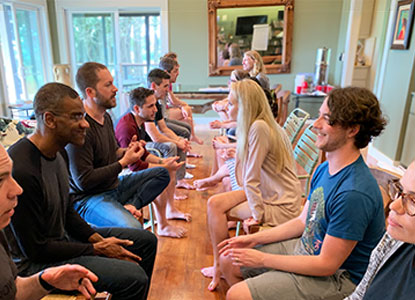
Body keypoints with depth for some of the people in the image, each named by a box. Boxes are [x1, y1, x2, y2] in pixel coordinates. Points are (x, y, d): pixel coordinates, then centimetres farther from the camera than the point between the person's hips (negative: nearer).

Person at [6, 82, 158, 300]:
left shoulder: (58, 153, 0)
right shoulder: (21, 170, -29)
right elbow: (35, 250, -22)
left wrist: (98, 239, -3)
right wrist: (97, 249, -15)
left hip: (62, 238, 9)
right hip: (35, 264, -9)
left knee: (146, 241, 11)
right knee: (134, 277, -26)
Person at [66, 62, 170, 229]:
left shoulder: (105, 116, 8)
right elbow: (83, 181, -23)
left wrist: (126, 151, -1)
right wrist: (124, 162, -17)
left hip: (114, 186, 9)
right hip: (88, 198, -9)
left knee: (162, 174, 7)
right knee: (133, 228, -34)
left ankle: (127, 207, -7)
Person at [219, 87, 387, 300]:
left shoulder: (354, 193, -31)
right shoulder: (324, 169, -1)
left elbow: (327, 265, -25)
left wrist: (262, 259, -17)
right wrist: (254, 239, 1)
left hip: (336, 277, -8)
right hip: (306, 249, 8)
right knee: (229, 260, 8)